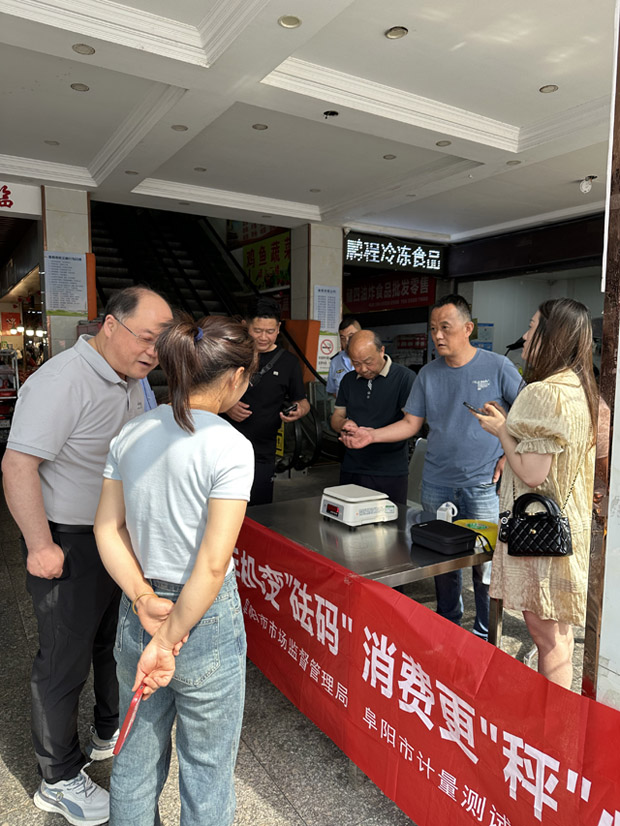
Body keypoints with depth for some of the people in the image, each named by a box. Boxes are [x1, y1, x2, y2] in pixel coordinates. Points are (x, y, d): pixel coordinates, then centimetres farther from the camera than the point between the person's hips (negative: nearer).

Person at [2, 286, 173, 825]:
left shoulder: (132, 381, 6)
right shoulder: (63, 381, -23)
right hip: (70, 544, -8)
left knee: (117, 641, 23)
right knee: (66, 660, 8)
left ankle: (112, 732, 47)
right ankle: (59, 779, 30)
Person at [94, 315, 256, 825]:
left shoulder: (132, 434, -1)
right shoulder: (230, 447, -20)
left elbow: (107, 529, -1)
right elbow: (213, 565, -22)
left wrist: (145, 600, -6)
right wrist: (169, 641, -13)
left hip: (137, 613, 6)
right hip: (205, 618, -6)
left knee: (137, 754, 26)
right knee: (207, 764, 17)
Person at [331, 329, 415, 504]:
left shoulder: (404, 377, -7)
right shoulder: (348, 380, 12)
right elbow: (336, 417, 15)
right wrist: (344, 424, -9)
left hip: (390, 472, -4)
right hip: (351, 469, 5)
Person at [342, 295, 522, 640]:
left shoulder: (497, 367, -5)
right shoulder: (428, 374, 6)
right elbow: (411, 423, 7)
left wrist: (510, 456, -7)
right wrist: (371, 436, -6)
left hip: (483, 485, -4)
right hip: (437, 484, 4)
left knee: (485, 562, 1)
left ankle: (485, 632, 23)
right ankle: (447, 622, 35)